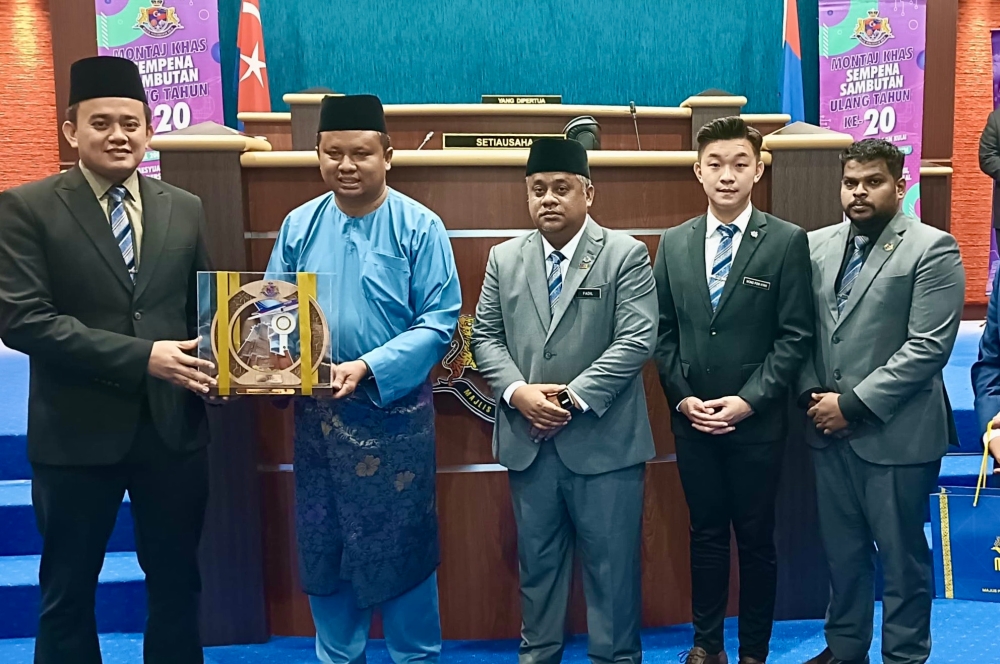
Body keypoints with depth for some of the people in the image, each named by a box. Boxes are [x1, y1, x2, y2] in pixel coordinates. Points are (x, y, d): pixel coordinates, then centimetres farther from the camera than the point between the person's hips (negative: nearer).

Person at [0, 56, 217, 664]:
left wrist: (212, 362, -11)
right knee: (67, 591, 15)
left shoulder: (186, 209, 6)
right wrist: (141, 356, -20)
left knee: (177, 582, 17)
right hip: (77, 432, -3)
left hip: (174, 426, 3)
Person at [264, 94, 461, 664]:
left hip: (394, 412, -3)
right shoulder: (299, 226, 4)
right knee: (323, 546, 14)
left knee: (402, 546, 7)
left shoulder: (420, 227, -7)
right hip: (317, 413, 4)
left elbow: (439, 321, -11)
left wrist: (370, 368, -22)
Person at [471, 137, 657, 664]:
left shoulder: (626, 255, -3)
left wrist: (574, 397, -17)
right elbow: (485, 336, 6)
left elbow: (637, 340, -12)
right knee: (536, 558, 17)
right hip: (527, 440, 4)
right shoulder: (504, 258, 8)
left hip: (603, 440, -3)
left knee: (611, 561, 9)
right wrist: (517, 392, -11)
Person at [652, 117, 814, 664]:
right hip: (691, 418, 3)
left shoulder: (787, 241, -5)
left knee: (756, 539, 10)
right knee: (705, 534, 15)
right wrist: (682, 396, -5)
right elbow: (663, 331, 6)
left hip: (757, 421, -2)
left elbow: (795, 335, -8)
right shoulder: (674, 243, 5)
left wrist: (748, 400, -15)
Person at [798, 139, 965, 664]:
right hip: (829, 430, 5)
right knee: (841, 550, 17)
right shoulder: (816, 246, 8)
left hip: (895, 434, -5)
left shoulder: (932, 249, -8)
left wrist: (854, 404, -17)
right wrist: (811, 396, -4)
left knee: (901, 555, 9)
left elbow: (928, 347, -16)